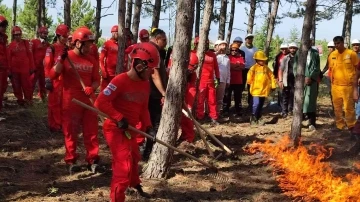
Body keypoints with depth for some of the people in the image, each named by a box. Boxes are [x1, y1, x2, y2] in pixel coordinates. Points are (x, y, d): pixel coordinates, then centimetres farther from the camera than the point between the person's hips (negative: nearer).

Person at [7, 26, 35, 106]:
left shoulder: (26, 43, 2)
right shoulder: (10, 45, 3)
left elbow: (30, 55, 2)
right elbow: (9, 58, 5)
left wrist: (32, 67, -1)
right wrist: (9, 70, 2)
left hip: (25, 68, -1)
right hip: (15, 69, 2)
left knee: (27, 85, 0)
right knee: (16, 86, 8)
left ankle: (28, 100, 12)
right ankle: (20, 100, 20)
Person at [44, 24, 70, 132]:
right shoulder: (52, 48, -6)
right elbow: (47, 65, -10)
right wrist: (47, 80, -16)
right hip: (55, 80, -6)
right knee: (54, 103, 0)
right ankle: (54, 125, 7)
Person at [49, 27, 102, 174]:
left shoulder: (92, 60, 5)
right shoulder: (66, 57, -7)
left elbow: (97, 80, 8)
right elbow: (53, 75, -15)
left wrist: (92, 88, -13)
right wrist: (61, 59, -26)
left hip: (88, 100, 4)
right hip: (70, 100, -4)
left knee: (91, 131, 6)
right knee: (70, 131, 6)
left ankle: (92, 160, 14)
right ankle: (71, 161, 15)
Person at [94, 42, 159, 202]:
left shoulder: (145, 84, 1)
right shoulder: (120, 80, -25)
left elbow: (143, 108, 9)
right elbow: (101, 102, -27)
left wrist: (148, 126, -4)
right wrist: (119, 118, -27)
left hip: (130, 128, 9)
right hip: (114, 128, -9)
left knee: (134, 158, 27)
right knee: (124, 164, -14)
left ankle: (135, 185, 53)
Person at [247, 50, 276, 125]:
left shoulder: (266, 68, 7)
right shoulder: (254, 68, -7)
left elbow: (271, 76, 12)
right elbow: (249, 77, -8)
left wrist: (273, 85, 10)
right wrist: (252, 84, -2)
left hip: (264, 90, 5)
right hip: (256, 90, -5)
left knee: (261, 105, 12)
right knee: (256, 104, -14)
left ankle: (259, 118, 23)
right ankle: (253, 118, 0)